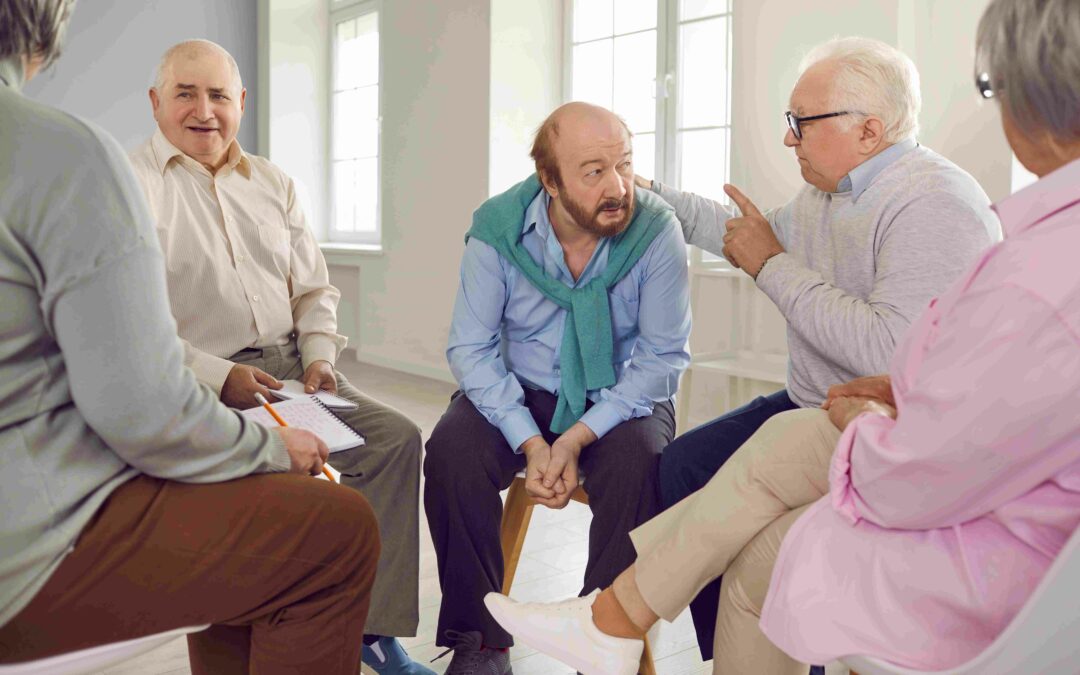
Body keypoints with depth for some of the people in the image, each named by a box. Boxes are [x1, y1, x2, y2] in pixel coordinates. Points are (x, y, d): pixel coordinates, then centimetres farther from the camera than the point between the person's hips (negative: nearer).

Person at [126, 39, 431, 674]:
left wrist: (319, 355, 2)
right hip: (195, 385, -6)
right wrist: (218, 377, -18)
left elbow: (315, 288, 21)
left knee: (396, 436, -14)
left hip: (289, 369, 6)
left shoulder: (273, 183, 18)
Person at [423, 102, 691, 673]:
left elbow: (663, 357, -13)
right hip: (519, 392, 2)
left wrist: (579, 437, -24)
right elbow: (471, 347, -10)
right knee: (451, 451, -25)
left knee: (637, 464, -32)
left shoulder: (656, 230, -15)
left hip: (619, 397, -1)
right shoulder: (497, 230, -11)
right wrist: (529, 441, -24)